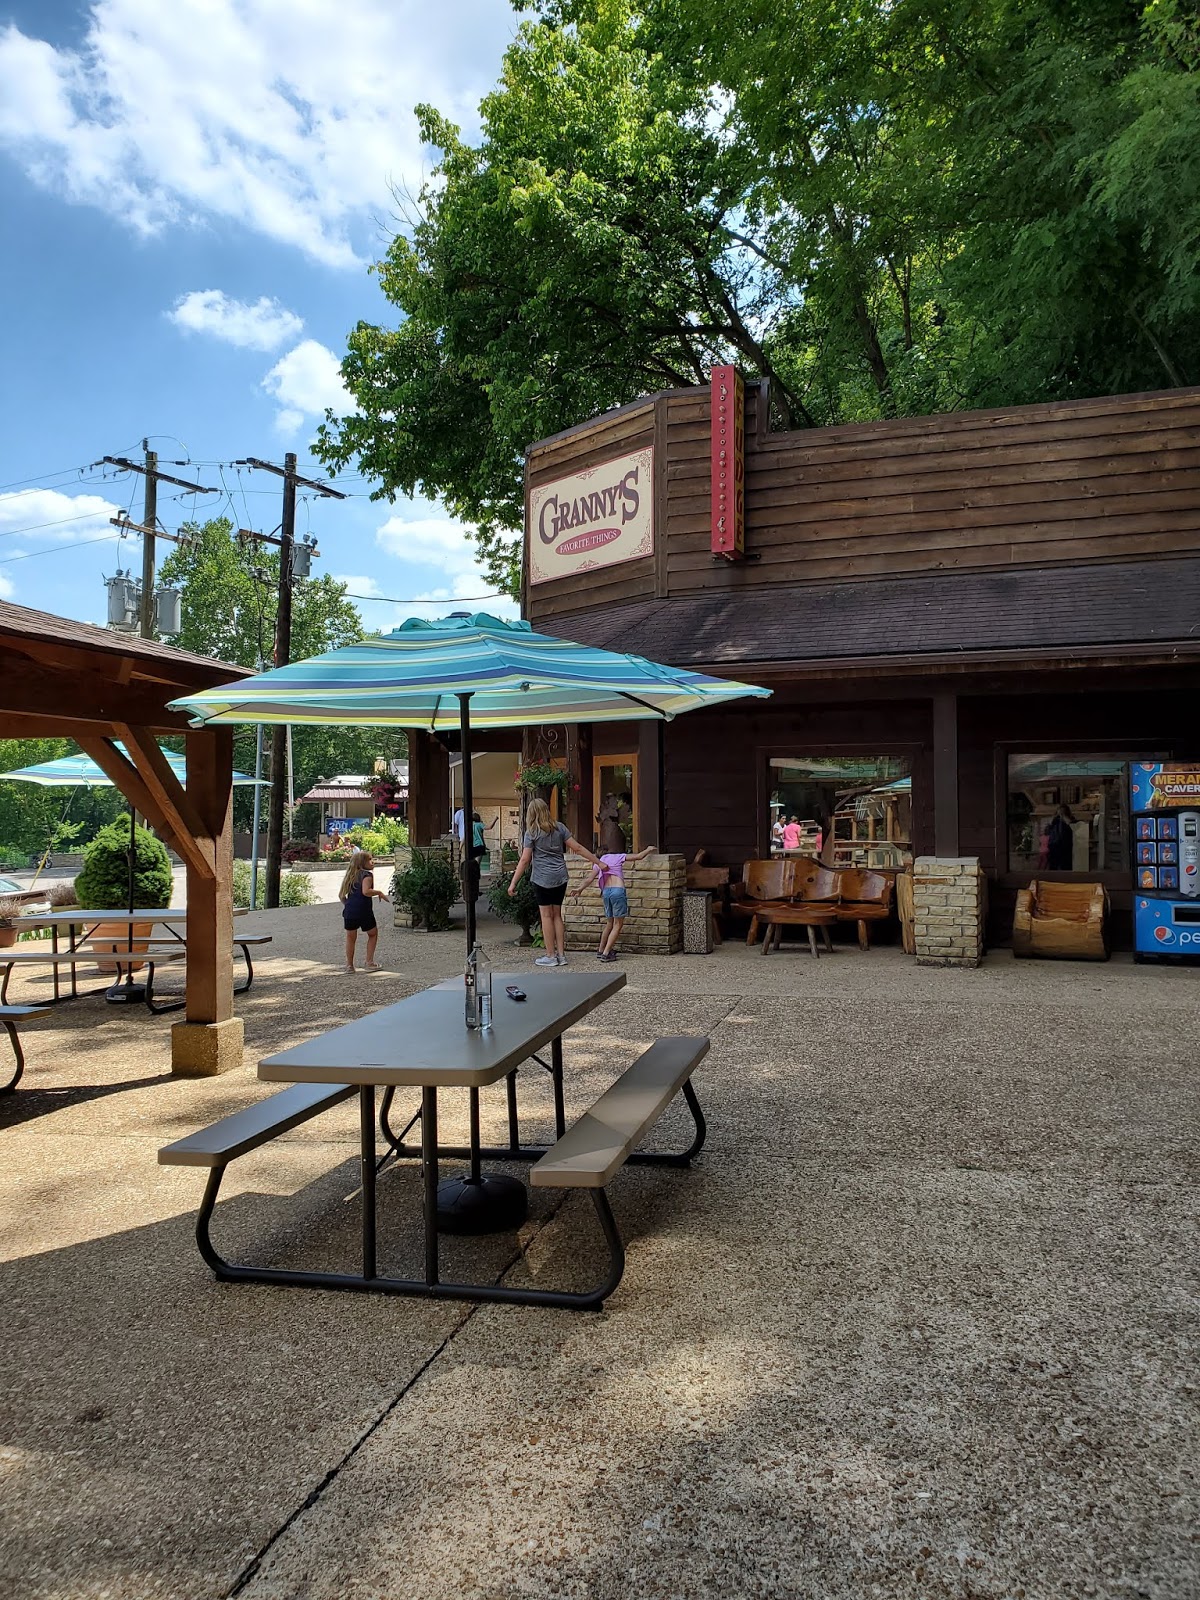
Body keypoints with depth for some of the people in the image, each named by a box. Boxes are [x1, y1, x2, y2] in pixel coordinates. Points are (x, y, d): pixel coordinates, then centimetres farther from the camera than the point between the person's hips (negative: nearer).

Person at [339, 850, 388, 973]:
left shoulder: (350, 876, 16)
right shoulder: (367, 875, -6)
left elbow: (341, 895, 17)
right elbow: (366, 891, -22)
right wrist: (379, 892, -8)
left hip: (349, 911, 5)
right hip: (364, 911, -5)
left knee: (350, 938, 16)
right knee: (373, 934, 15)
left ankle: (349, 965, 18)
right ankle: (369, 963, 12)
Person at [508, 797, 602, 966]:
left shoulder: (532, 832, -6)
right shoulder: (559, 828, 6)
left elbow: (525, 859, -9)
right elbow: (578, 848, 4)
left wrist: (513, 883, -5)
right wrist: (598, 862, 11)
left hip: (543, 878, -5)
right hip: (560, 878, 5)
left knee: (546, 916, 3)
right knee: (557, 915, 12)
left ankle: (551, 956, 6)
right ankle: (561, 955, 14)